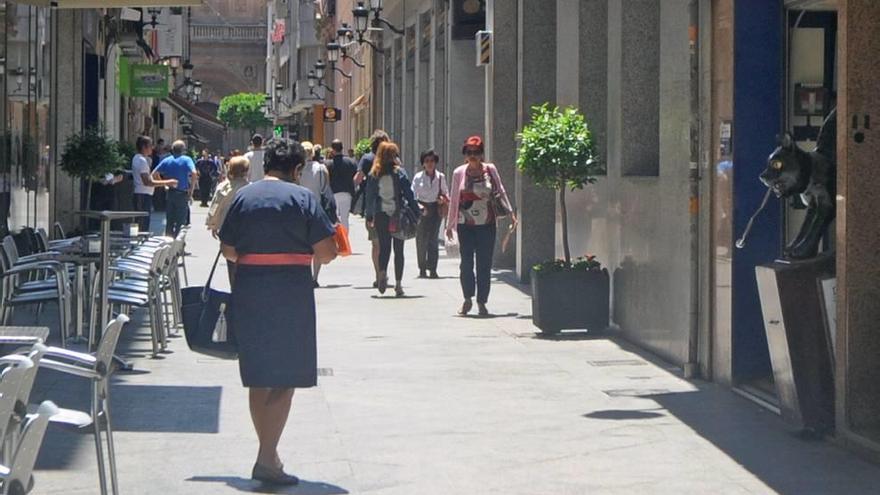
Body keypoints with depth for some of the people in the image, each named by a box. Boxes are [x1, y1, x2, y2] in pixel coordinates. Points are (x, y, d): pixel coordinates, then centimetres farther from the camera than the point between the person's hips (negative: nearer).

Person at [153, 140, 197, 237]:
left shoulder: (167, 160, 6)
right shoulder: (187, 160, -6)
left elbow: (154, 174, 2)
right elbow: (194, 174, -21)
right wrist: (191, 191, -13)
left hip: (170, 193, 4)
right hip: (182, 194, -4)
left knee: (169, 221, 12)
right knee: (181, 221, 3)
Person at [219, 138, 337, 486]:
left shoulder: (243, 197, 7)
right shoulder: (302, 198, -6)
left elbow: (228, 250, 9)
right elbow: (326, 251, -10)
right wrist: (315, 254, 13)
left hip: (248, 291, 5)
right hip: (290, 293, -5)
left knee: (258, 379, 14)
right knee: (286, 378, -2)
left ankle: (268, 454, 24)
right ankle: (267, 458, -12)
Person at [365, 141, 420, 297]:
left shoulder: (374, 174, 0)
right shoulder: (399, 173, -6)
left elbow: (370, 196, 4)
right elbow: (409, 194, -6)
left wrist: (369, 217, 11)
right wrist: (415, 213, 0)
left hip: (380, 215, 2)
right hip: (398, 214, -1)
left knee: (384, 246, 10)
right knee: (398, 249, 6)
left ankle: (382, 272, -16)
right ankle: (398, 284, 6)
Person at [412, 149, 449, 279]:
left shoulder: (441, 177, 5)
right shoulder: (418, 177, 0)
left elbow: (445, 192, 18)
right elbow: (413, 195, 0)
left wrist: (443, 199, -2)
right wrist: (418, 206, -16)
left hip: (436, 209, 1)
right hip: (422, 210, -1)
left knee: (433, 239, -6)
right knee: (421, 240, 0)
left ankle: (432, 269, -7)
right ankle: (422, 269, 10)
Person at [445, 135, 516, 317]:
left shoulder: (490, 170, 4)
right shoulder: (459, 173, 4)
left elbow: (500, 191, 12)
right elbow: (454, 200, 9)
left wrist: (510, 211, 4)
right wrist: (449, 224, 10)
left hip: (487, 225, 0)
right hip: (465, 225, 0)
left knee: (484, 264, 0)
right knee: (466, 263, -3)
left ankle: (482, 302, 8)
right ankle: (468, 299, 11)